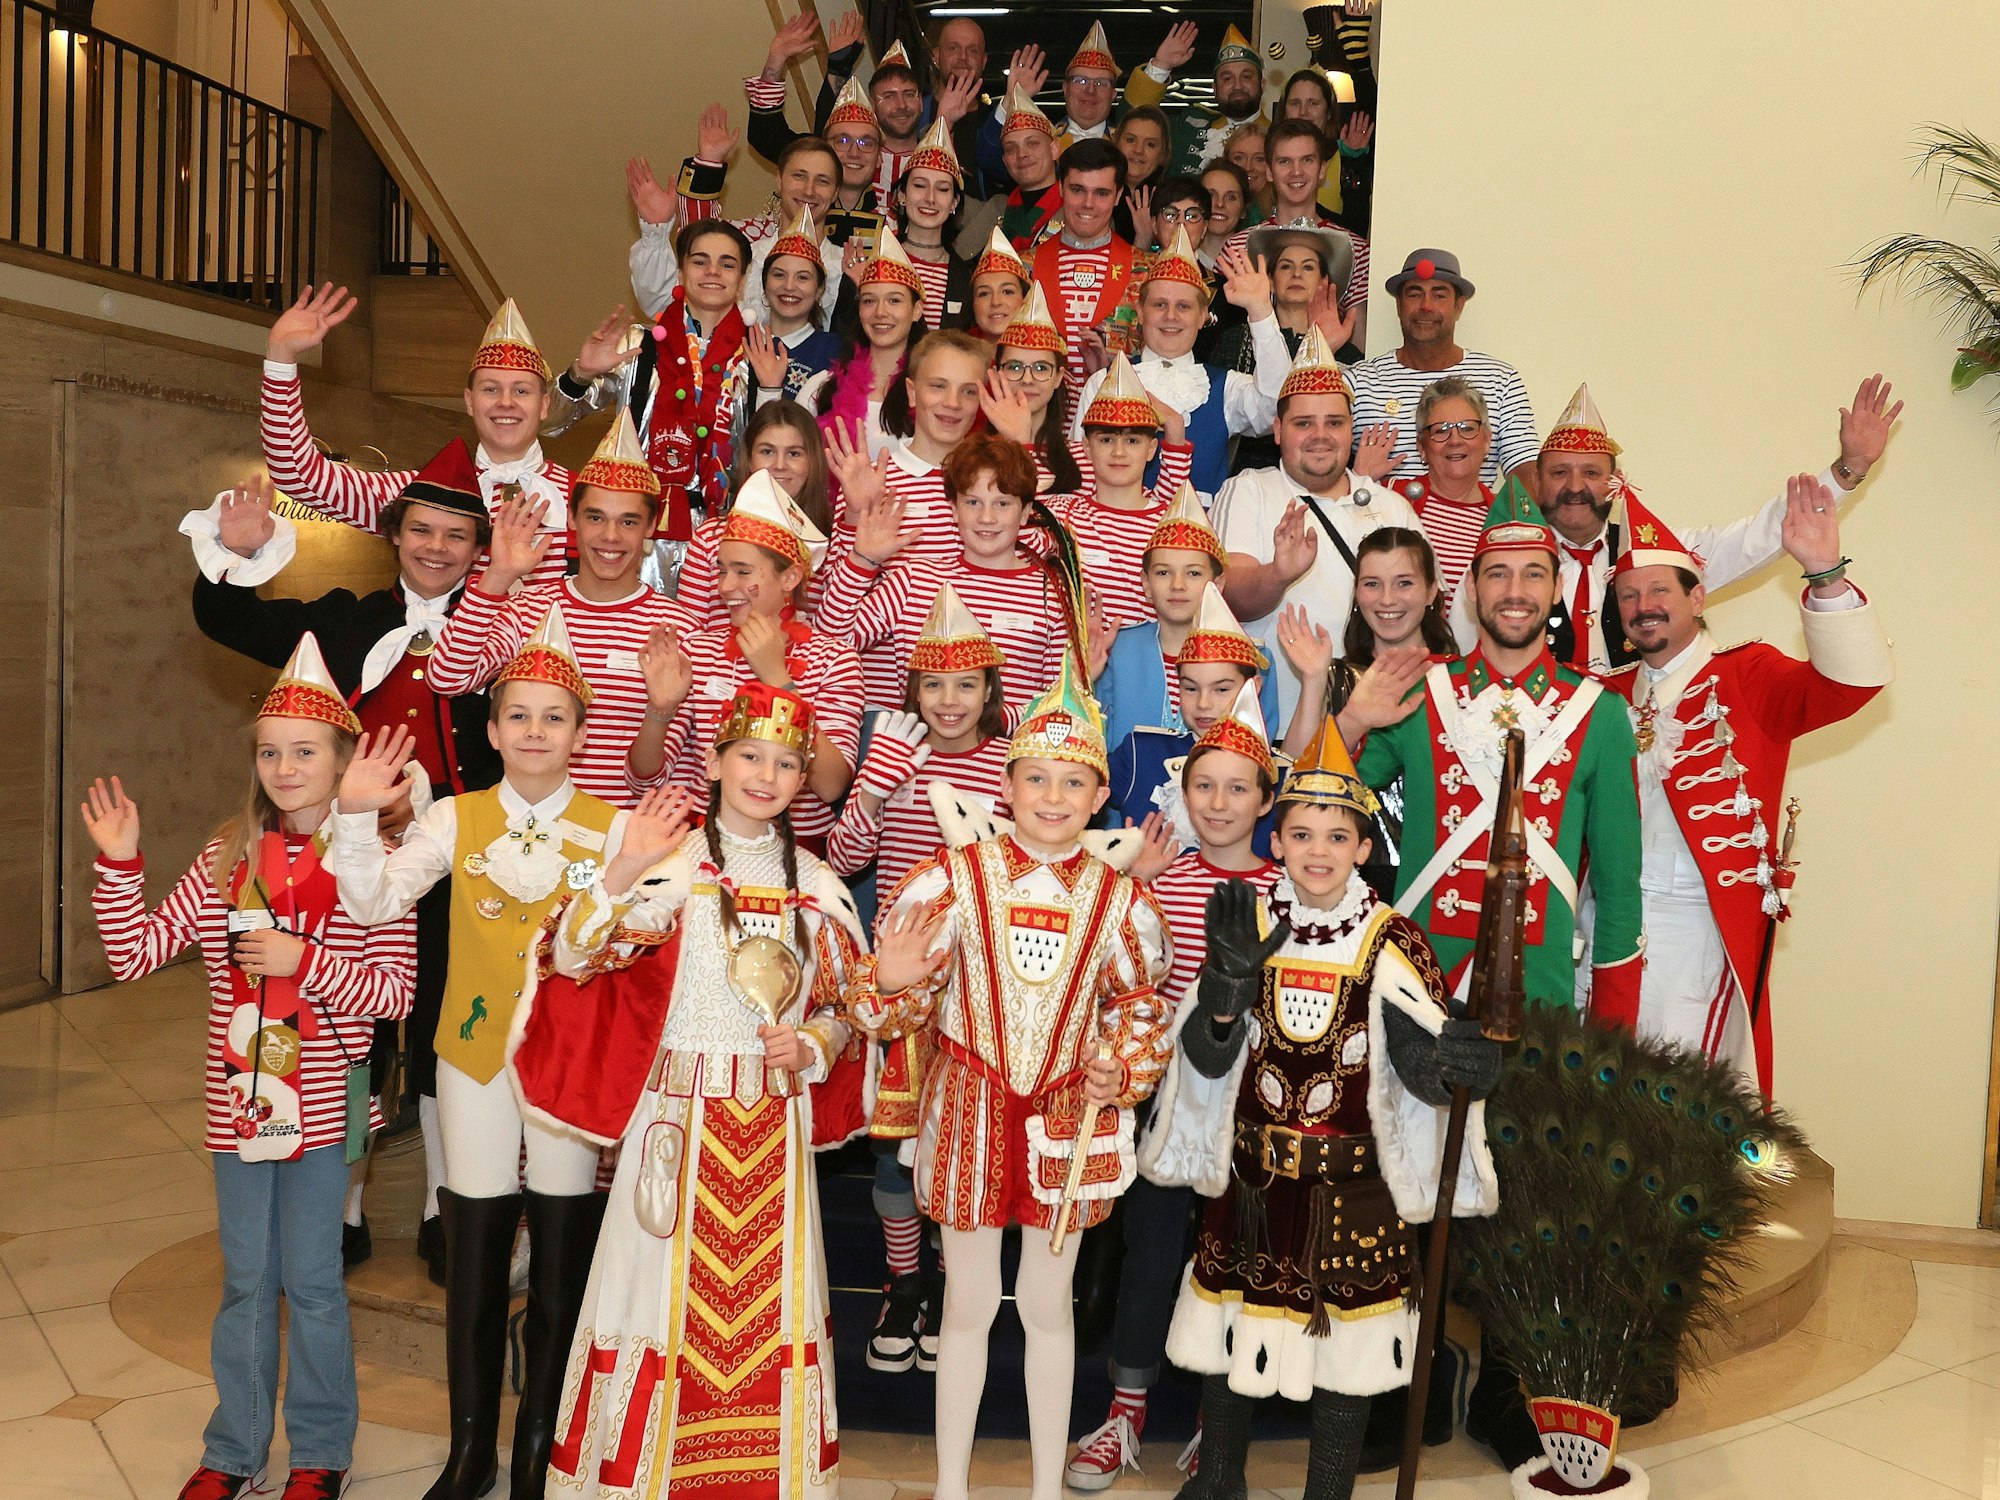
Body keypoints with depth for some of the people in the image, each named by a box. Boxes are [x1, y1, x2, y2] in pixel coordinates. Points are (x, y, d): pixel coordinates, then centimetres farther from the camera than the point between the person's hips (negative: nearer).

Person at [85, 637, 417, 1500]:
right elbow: (135, 954, -1)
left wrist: (303, 960, -23)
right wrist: (118, 863, -11)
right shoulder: (228, 857, 2)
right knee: (245, 1281, 16)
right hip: (238, 1100, 4)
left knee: (311, 1281, 7)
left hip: (321, 1103, -4)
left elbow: (395, 991, -13)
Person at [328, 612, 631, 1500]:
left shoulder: (610, 828, -1)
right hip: (476, 1053, 1)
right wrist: (356, 816, -20)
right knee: (473, 1258, 9)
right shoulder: (456, 819, 2)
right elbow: (374, 902, -8)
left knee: (562, 1259, 8)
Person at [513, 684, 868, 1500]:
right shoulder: (672, 864, -5)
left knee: (769, 1301, 9)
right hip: (681, 1118, -3)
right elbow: (575, 958, -17)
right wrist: (622, 870, -30)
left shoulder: (817, 886, 6)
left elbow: (840, 1009, 13)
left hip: (777, 1125, 3)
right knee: (672, 1290, 2)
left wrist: (808, 1050, -7)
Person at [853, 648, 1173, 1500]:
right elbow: (898, 998, -9)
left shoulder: (1117, 900, -4)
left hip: (1065, 1116, 2)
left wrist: (1121, 1072, -5)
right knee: (970, 1303, 11)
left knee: (1048, 1303, 15)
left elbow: (1138, 1003, 11)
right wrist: (889, 985, -31)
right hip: (970, 1107, -1)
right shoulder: (955, 877, -11)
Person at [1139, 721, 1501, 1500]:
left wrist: (1456, 1064, -36)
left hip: (1352, 1181, -2)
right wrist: (1231, 973, -26)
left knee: (1345, 1345, 9)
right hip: (1251, 1172, 2)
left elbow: (1425, 1072, -13)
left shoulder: (1391, 942, -9)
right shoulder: (1244, 921, -4)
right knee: (1229, 1337, 16)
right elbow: (1207, 1060, -9)